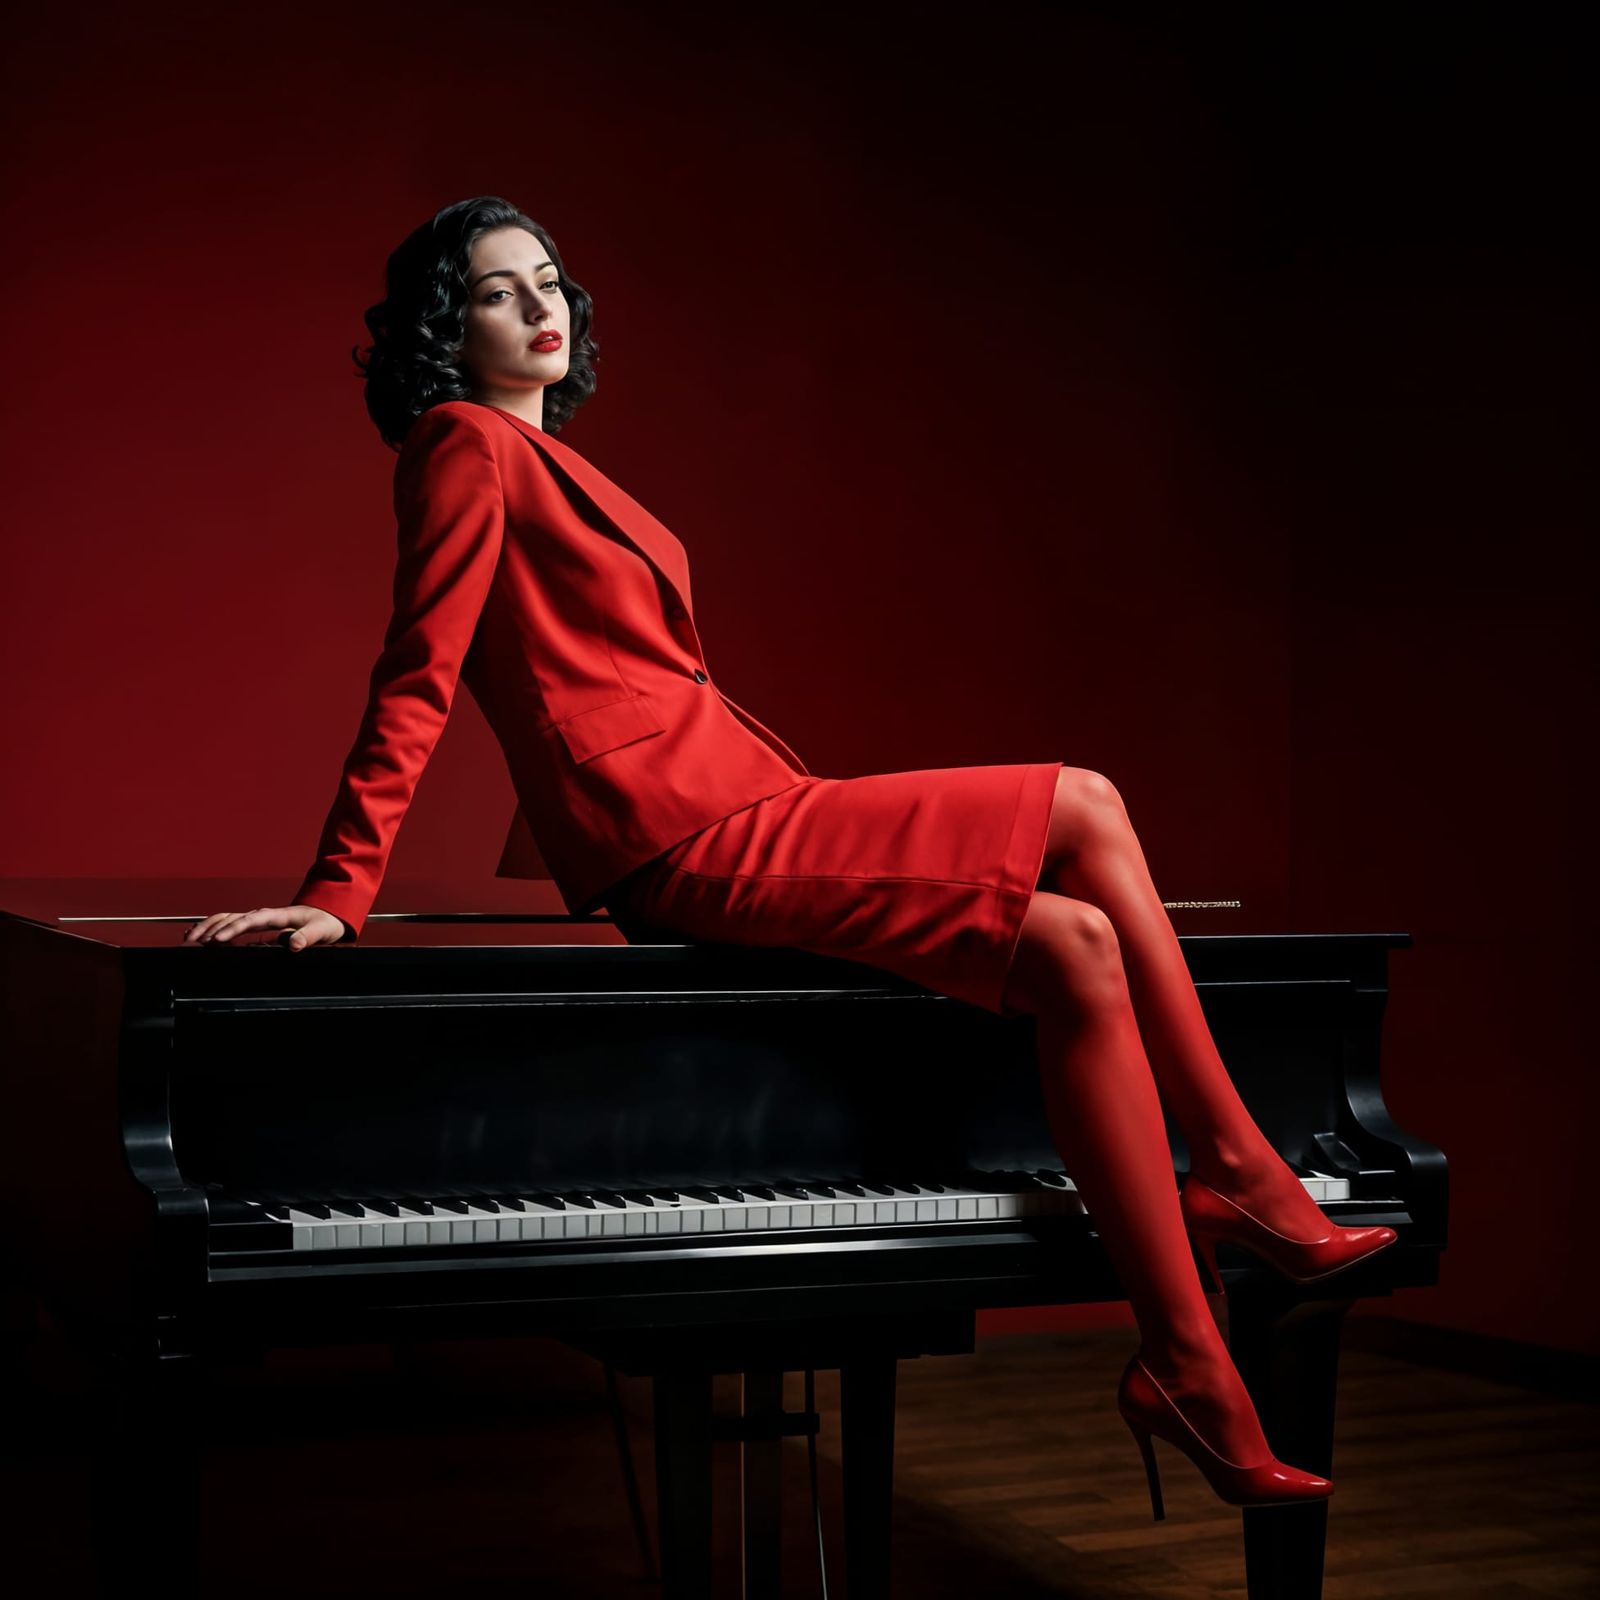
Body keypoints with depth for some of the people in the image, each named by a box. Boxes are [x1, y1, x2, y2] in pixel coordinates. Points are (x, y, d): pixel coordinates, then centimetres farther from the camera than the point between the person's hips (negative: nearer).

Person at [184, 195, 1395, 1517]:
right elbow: (416, 684, -12)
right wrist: (338, 897, -18)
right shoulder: (470, 445, -3)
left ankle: (1192, 1371, -7)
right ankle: (1241, 1174, -4)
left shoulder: (536, 462, 24)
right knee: (1087, 811, -14)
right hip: (684, 842, -9)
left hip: (720, 821, 9)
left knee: (1077, 950, -5)